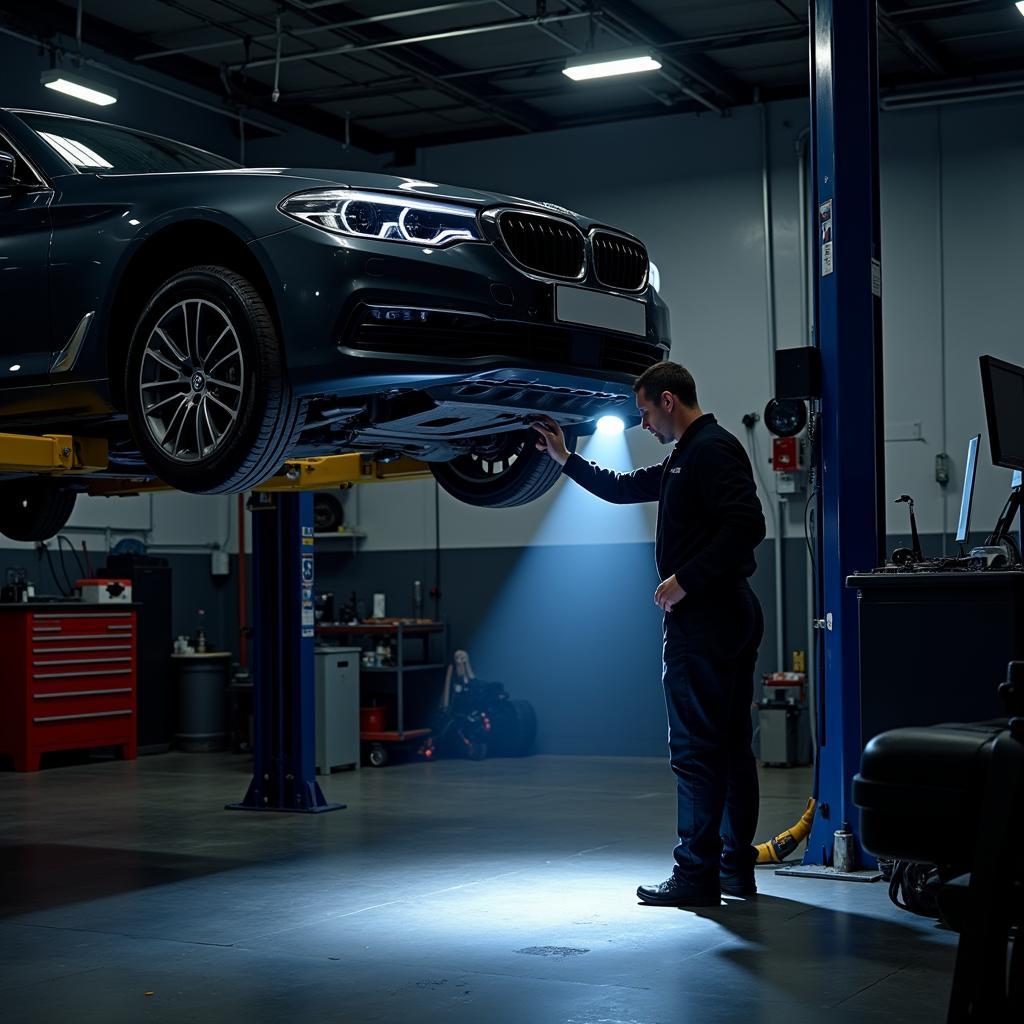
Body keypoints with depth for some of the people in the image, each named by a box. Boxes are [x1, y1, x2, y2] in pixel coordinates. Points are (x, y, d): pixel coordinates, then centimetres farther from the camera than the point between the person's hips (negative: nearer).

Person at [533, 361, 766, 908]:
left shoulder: (711, 449, -12)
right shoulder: (685, 458, 21)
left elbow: (746, 525, -24)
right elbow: (622, 488, 33)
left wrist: (685, 580, -21)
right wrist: (565, 457, 31)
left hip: (704, 617, -11)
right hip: (730, 615, 11)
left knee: (695, 748, -8)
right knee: (730, 746, 11)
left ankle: (697, 875, -5)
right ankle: (736, 866, 17)